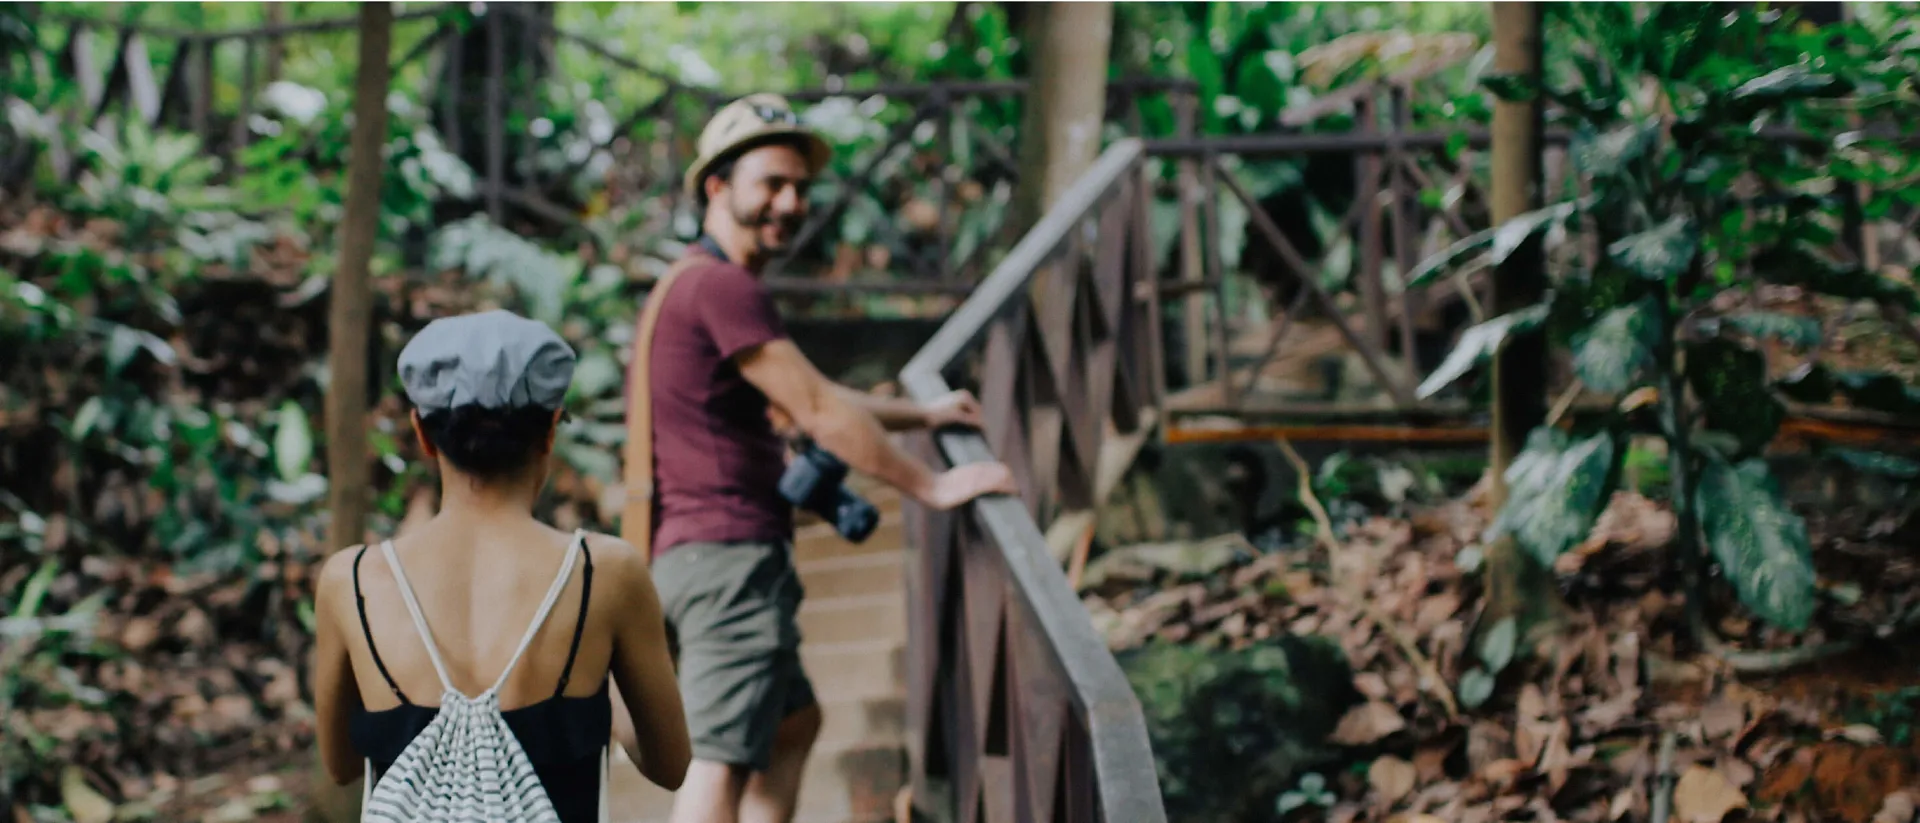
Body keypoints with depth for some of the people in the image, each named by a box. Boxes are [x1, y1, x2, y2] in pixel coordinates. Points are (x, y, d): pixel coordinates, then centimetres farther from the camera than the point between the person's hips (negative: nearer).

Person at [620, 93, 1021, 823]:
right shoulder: (721, 285, -16)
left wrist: (922, 414, 30)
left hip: (709, 555, 11)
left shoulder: (709, 283, 19)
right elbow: (817, 413, -16)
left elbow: (802, 396, 29)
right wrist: (933, 486, -9)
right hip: (728, 552, -11)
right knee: (721, 760, -14)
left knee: (793, 723, 22)